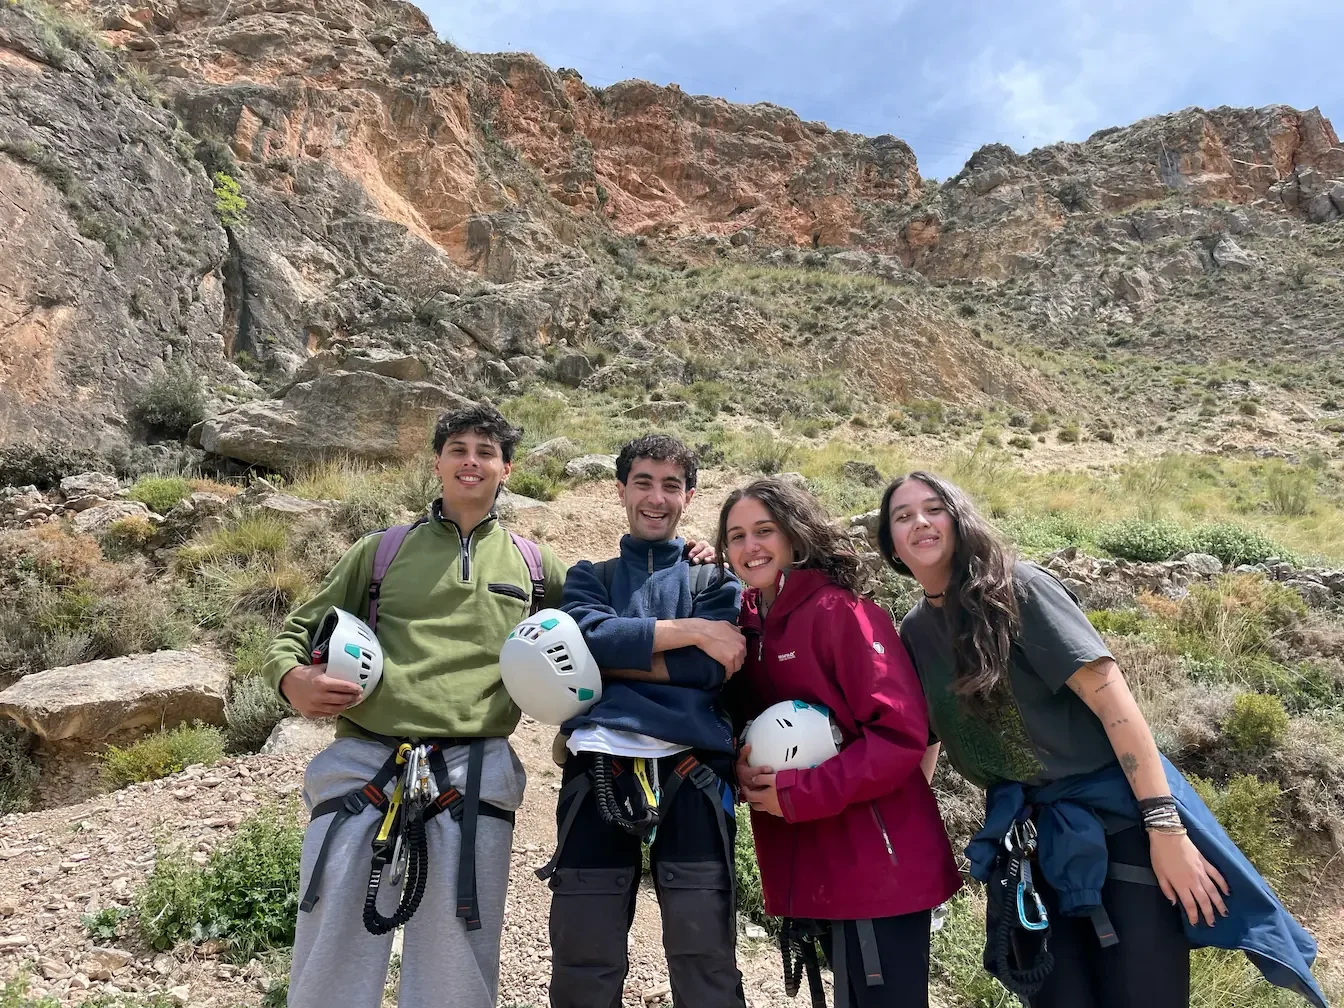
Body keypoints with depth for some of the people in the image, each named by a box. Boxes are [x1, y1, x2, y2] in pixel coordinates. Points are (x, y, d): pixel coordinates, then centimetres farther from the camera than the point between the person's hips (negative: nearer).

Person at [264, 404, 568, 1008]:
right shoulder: (383, 550, 14)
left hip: (474, 774, 0)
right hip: (361, 766, 0)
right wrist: (291, 677, -5)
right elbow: (298, 629, 15)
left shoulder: (533, 565, 15)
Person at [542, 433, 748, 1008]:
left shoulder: (714, 578, 16)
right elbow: (587, 635, -5)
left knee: (705, 959, 1)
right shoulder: (589, 577, 19)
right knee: (582, 957, 5)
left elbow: (712, 666, -3)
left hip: (690, 772, 0)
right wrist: (689, 630, -7)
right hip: (599, 770, 1)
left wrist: (615, 655, -6)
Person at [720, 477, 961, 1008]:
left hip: (879, 867, -7)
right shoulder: (747, 625, 7)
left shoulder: (841, 611, -14)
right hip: (808, 871, 7)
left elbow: (901, 731, -20)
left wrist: (797, 793, -20)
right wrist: (741, 766, -8)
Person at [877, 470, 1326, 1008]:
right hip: (1027, 843, 5)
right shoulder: (914, 633, 6)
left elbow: (1109, 696, -16)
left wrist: (1164, 825, -19)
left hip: (1113, 817, -5)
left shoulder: (1016, 587, -11)